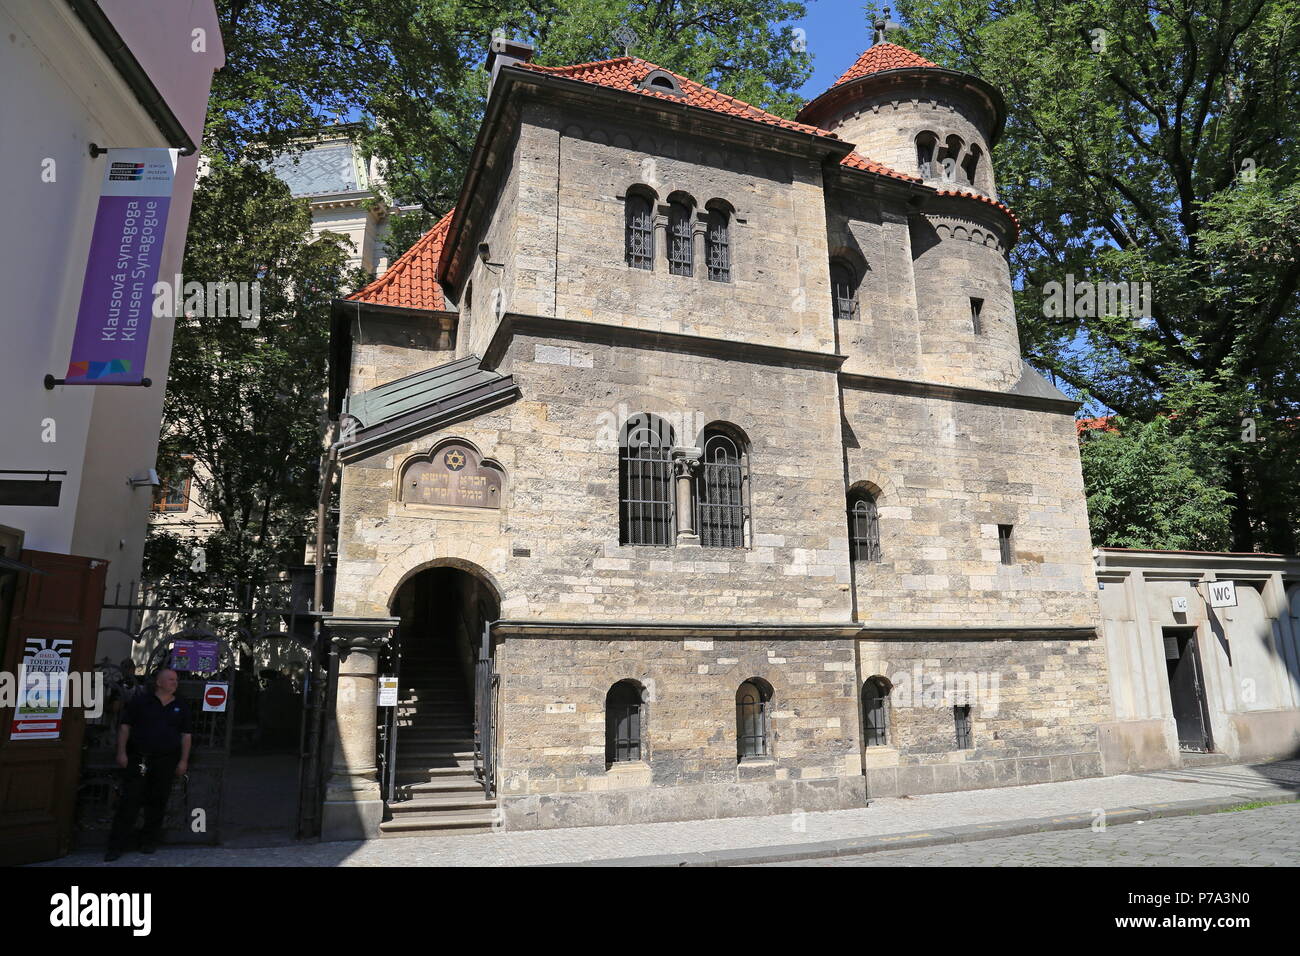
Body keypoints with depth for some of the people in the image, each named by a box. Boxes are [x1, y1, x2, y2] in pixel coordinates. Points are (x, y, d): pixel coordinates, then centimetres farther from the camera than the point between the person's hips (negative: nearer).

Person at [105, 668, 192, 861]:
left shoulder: (181, 706, 9)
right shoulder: (141, 700, 1)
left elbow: (186, 735, 9)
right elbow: (125, 726, 1)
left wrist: (183, 760, 3)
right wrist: (121, 752, -6)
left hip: (166, 762, 2)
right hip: (139, 758, -2)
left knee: (157, 802, 7)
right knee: (130, 801, -4)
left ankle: (148, 841, 20)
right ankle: (117, 845, 5)